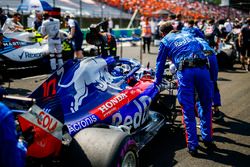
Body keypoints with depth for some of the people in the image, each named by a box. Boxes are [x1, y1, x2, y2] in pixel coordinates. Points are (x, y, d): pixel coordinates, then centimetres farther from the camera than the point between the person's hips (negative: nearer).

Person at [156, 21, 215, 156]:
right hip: (202, 68, 3)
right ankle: (207, 140, 22)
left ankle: (192, 145, 6)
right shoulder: (188, 35, 31)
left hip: (185, 72, -3)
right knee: (206, 106, 16)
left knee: (188, 109, 4)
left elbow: (160, 63, 23)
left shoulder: (165, 41, 20)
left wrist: (157, 82, 34)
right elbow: (201, 48, 34)